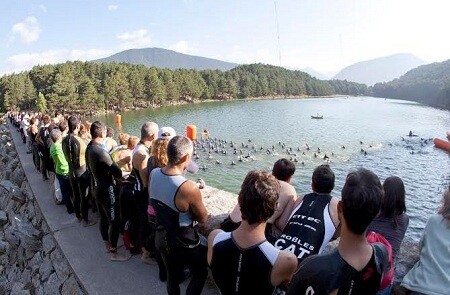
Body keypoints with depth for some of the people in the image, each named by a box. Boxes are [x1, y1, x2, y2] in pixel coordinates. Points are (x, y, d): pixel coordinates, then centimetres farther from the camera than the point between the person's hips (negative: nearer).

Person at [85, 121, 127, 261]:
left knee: (104, 218, 22)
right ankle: (113, 253, 14)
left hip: (97, 188, 10)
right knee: (115, 222, 2)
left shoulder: (89, 148, 2)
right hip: (107, 190, -10)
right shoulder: (100, 151, -28)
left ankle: (108, 245, 38)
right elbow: (118, 172, -25)